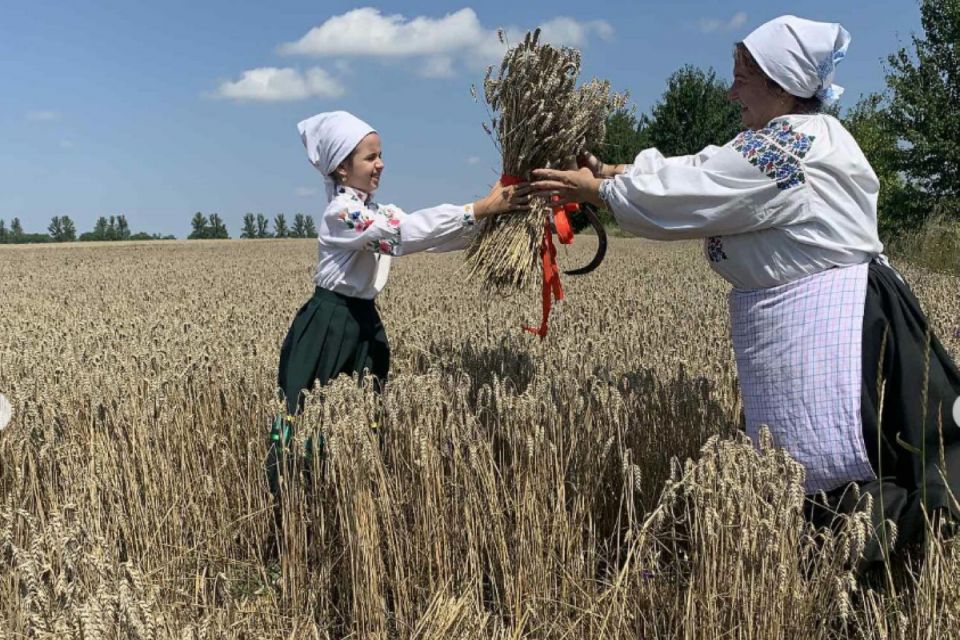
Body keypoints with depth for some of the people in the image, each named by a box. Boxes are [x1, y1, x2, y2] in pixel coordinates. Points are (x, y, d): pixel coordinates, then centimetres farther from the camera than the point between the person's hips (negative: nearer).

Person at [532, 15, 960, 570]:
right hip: (807, 322, 10)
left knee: (827, 478, -5)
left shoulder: (779, 149, -18)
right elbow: (702, 175, 16)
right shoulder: (813, 134, 14)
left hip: (820, 329, -10)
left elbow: (680, 196, -14)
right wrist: (619, 174, 12)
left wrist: (597, 190, -1)